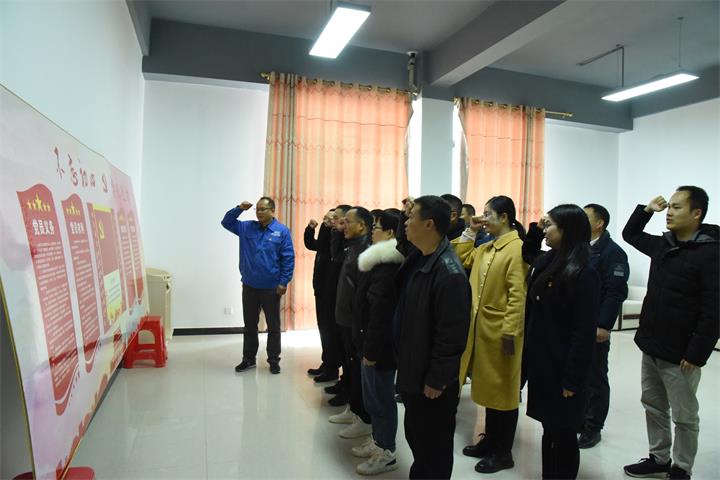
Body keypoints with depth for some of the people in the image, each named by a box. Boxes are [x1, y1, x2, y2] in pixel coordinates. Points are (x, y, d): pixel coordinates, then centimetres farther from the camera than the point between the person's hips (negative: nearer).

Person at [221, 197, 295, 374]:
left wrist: (284, 282, -13)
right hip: (249, 286, 4)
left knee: (273, 326, 8)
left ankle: (274, 361, 21)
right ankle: (249, 359, 27)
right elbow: (226, 222, 10)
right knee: (249, 324, 14)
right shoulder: (247, 227, 5)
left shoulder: (282, 231, -7)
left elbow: (288, 259, -8)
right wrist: (239, 209, -6)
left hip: (271, 287, -3)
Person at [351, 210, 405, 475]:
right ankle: (378, 441, 36)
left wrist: (371, 349, -21)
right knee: (374, 394, 20)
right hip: (373, 341, 10)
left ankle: (386, 452, 20)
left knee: (380, 396, 4)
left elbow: (380, 311, -25)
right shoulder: (383, 261, 9)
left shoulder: (385, 265, -22)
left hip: (380, 343, -10)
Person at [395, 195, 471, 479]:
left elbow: (451, 334, -25)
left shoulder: (449, 272, -26)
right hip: (413, 372, 9)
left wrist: (436, 379, -18)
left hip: (433, 380, -9)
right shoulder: (417, 259, 3)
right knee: (415, 437, 25)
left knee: (434, 446, 12)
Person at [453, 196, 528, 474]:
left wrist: (510, 332, -22)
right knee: (489, 387, 19)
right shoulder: (485, 248, 11)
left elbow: (517, 294, -20)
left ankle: (503, 452, 20)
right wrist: (470, 232, 12)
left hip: (501, 330, -8)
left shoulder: (516, 248, -15)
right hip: (481, 327, 8)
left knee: (503, 390, 6)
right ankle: (490, 440, 34)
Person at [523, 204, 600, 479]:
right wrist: (535, 228, 13)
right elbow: (527, 254, 30)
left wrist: (572, 379, -16)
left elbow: (584, 332, -18)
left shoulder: (583, 273, -18)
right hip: (542, 360, 8)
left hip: (562, 367, -7)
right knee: (549, 429, 19)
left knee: (563, 434, 10)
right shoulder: (548, 262, 5)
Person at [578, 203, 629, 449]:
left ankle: (593, 427, 20)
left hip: (595, 327, -6)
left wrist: (604, 325, -19)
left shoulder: (612, 252, -10)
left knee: (595, 377, 7)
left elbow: (616, 292, -16)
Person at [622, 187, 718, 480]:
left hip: (680, 355, -7)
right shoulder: (662, 245, 6)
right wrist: (647, 209, 10)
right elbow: (630, 234, 26)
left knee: (684, 417, 11)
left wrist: (696, 354, -20)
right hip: (650, 347, 8)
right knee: (653, 407, 19)